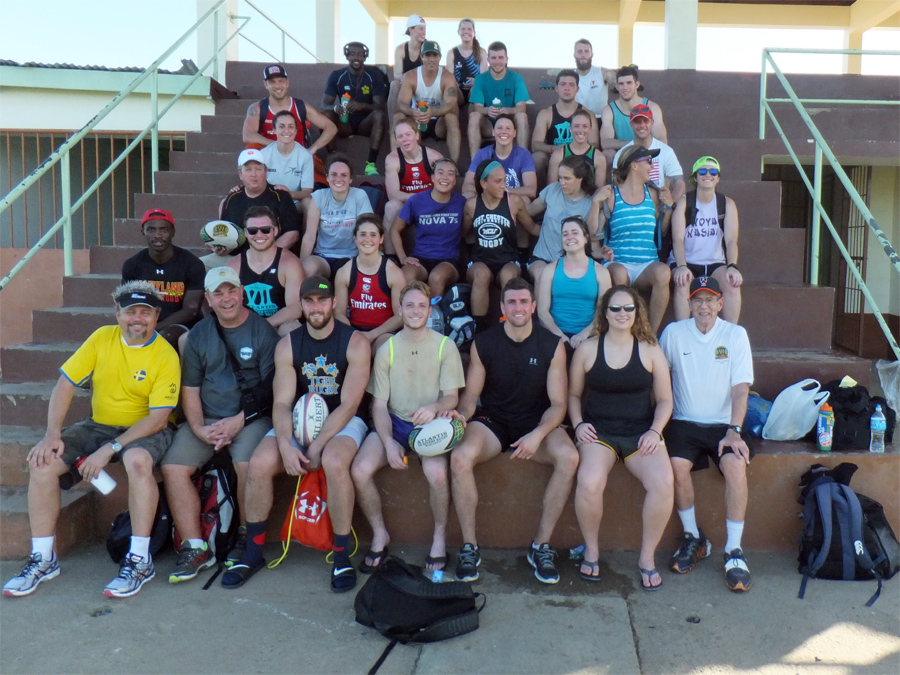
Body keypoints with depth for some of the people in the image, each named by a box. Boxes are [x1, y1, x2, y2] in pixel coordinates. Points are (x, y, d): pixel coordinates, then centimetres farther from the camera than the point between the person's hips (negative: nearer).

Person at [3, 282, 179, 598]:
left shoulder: (166, 355, -13)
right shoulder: (102, 338, -1)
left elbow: (158, 418, -18)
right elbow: (65, 384, -1)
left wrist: (110, 449, -25)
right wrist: (52, 434, -14)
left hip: (145, 430, -5)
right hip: (99, 425, 5)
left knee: (138, 460, -38)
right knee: (42, 461, -16)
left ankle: (140, 560, -25)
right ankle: (43, 558, -3)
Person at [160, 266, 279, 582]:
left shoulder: (262, 330, -1)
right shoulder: (198, 335, 12)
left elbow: (270, 388, -5)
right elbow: (190, 389, 9)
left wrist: (238, 421, -13)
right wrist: (199, 429, -7)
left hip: (251, 417, -4)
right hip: (207, 419, 4)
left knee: (248, 463, -30)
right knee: (172, 466, -17)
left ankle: (247, 538, -6)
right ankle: (195, 548, -9)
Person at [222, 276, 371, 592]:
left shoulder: (355, 343, -8)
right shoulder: (287, 345, 2)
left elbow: (348, 405, -13)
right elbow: (282, 403, -4)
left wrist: (316, 447, -20)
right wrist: (285, 445, -23)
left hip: (342, 423, -3)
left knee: (334, 463, -35)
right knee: (259, 463, -22)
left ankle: (342, 555, -18)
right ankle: (254, 551, -2)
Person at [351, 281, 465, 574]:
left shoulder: (445, 346, 1)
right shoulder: (387, 349, 5)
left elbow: (452, 397, -1)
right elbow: (379, 403, 3)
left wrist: (434, 408, -26)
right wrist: (388, 442, -14)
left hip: (431, 423, -2)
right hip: (394, 422, 2)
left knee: (436, 472, -33)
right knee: (359, 470, -23)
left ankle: (440, 536, -5)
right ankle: (380, 535, 2)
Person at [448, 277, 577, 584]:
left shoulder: (552, 345, -3)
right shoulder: (483, 343, -1)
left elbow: (558, 403, -4)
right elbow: (471, 394, 4)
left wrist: (538, 434, -24)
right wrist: (462, 413, -21)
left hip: (536, 422, 0)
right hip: (492, 421, 0)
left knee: (569, 457, -31)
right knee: (460, 457, -32)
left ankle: (541, 544, -15)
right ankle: (469, 545, -14)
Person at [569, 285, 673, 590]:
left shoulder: (651, 351, 7)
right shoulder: (587, 349, 6)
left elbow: (665, 400, 11)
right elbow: (574, 394, 14)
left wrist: (655, 430, -5)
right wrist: (579, 423, -3)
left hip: (640, 432, 1)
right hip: (598, 432, -1)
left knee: (663, 482, -29)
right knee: (589, 483, -32)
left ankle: (647, 556, -5)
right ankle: (591, 549, -3)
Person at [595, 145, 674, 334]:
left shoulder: (653, 194, 14)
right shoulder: (611, 194, 3)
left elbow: (662, 232, 19)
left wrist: (668, 207, 8)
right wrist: (596, 202, -11)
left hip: (648, 264, 3)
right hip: (618, 262, -3)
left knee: (663, 272, -32)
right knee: (619, 273, -38)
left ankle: (651, 333, -19)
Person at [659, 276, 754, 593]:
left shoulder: (735, 334, 2)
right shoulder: (673, 332, 3)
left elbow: (740, 388, -4)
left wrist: (733, 431, -16)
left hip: (723, 423, 0)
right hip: (684, 422, 0)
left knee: (736, 464, -30)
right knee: (677, 463, -29)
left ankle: (734, 550, -16)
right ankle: (693, 537, -5)